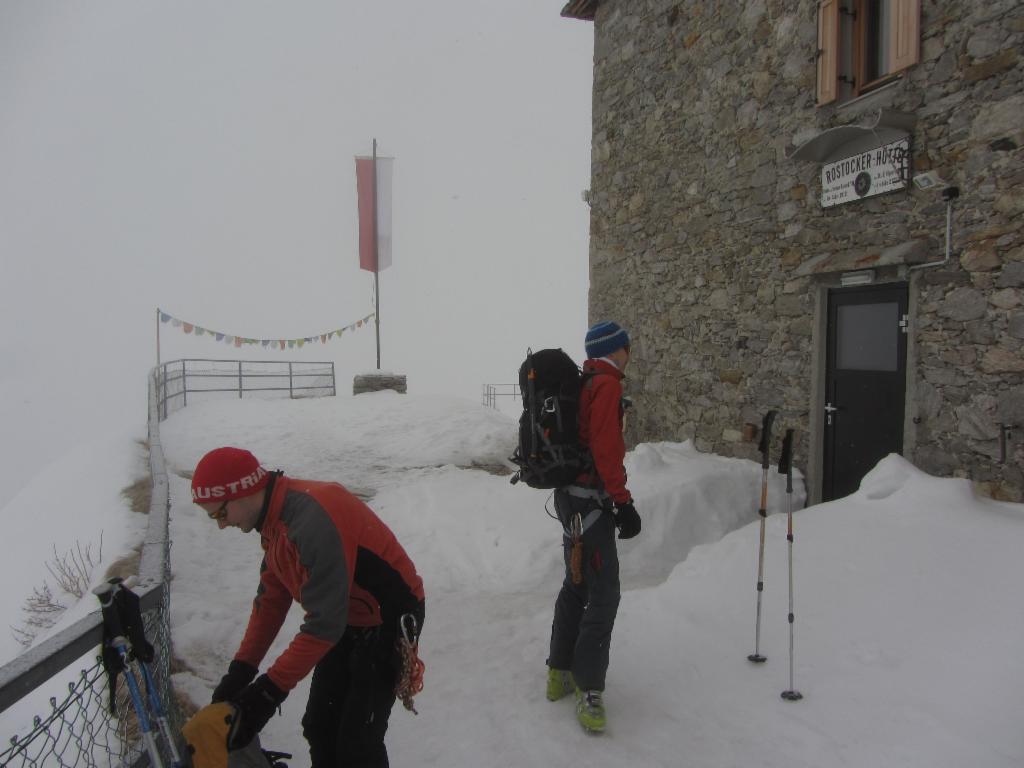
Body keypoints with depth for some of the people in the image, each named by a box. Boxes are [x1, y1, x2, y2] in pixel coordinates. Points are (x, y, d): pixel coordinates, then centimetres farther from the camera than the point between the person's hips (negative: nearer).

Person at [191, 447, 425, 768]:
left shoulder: (313, 522, -33)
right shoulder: (275, 519, -1)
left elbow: (323, 624, -30)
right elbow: (271, 598, 7)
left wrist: (270, 690, -23)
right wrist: (240, 669, 2)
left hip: (388, 622, -9)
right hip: (348, 621, 9)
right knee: (319, 729, 15)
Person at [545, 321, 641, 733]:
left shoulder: (580, 381, 15)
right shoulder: (607, 384, -13)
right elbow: (606, 448, -21)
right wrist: (622, 501, -20)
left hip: (569, 494, 10)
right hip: (590, 500, -10)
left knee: (576, 584, 18)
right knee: (603, 595, -6)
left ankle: (560, 674, 29)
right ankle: (588, 691, -1)